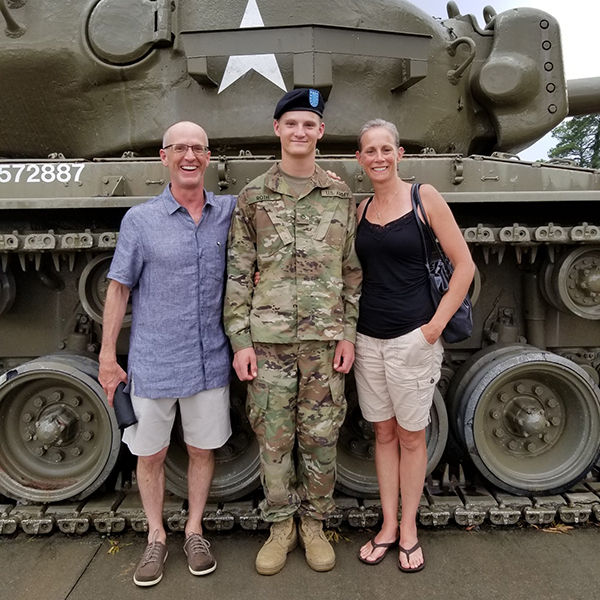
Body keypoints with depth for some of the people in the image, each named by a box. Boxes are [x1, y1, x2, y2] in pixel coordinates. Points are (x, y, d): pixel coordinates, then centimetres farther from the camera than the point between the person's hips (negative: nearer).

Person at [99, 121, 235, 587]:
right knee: (150, 453, 13)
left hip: (210, 361, 2)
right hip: (153, 363, -1)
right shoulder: (140, 220, -4)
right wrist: (107, 356, -1)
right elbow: (119, 289, -1)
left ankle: (194, 531, 36)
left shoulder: (231, 211, 1)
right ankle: (156, 537, 36)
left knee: (203, 449, 14)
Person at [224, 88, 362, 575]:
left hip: (325, 341, 1)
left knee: (321, 437, 9)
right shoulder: (253, 197, 4)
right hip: (268, 339, 0)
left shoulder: (341, 197, 7)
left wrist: (348, 334, 1)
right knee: (274, 438, 9)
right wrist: (240, 340, -3)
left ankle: (314, 525, 31)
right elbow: (238, 274, 2)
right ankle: (281, 526, 30)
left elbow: (353, 272, 7)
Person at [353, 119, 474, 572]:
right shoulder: (360, 209, 8)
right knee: (383, 433, 14)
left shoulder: (424, 198, -4)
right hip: (368, 338, 4)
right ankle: (388, 527, 31)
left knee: (411, 435, 10)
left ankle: (409, 530, 29)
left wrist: (435, 325, -10)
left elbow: (464, 265, -5)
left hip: (412, 339, -4)